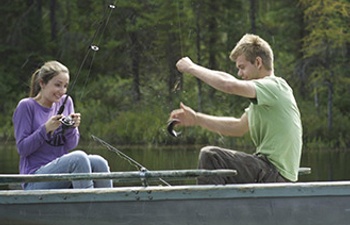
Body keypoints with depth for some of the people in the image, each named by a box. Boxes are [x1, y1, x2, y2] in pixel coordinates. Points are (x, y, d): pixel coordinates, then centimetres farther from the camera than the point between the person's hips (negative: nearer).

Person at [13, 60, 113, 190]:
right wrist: (46, 129, -19)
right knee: (78, 158, -31)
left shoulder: (66, 102, 12)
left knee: (98, 162, -22)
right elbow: (22, 149, -8)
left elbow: (71, 145, 12)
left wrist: (71, 128, -9)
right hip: (35, 179, -6)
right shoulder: (26, 106, -3)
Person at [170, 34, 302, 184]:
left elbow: (229, 84, -27)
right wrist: (196, 119, 11)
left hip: (276, 174, -11)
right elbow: (239, 127, 21)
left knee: (210, 156, -19)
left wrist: (191, 68, -14)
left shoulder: (275, 86, -13)